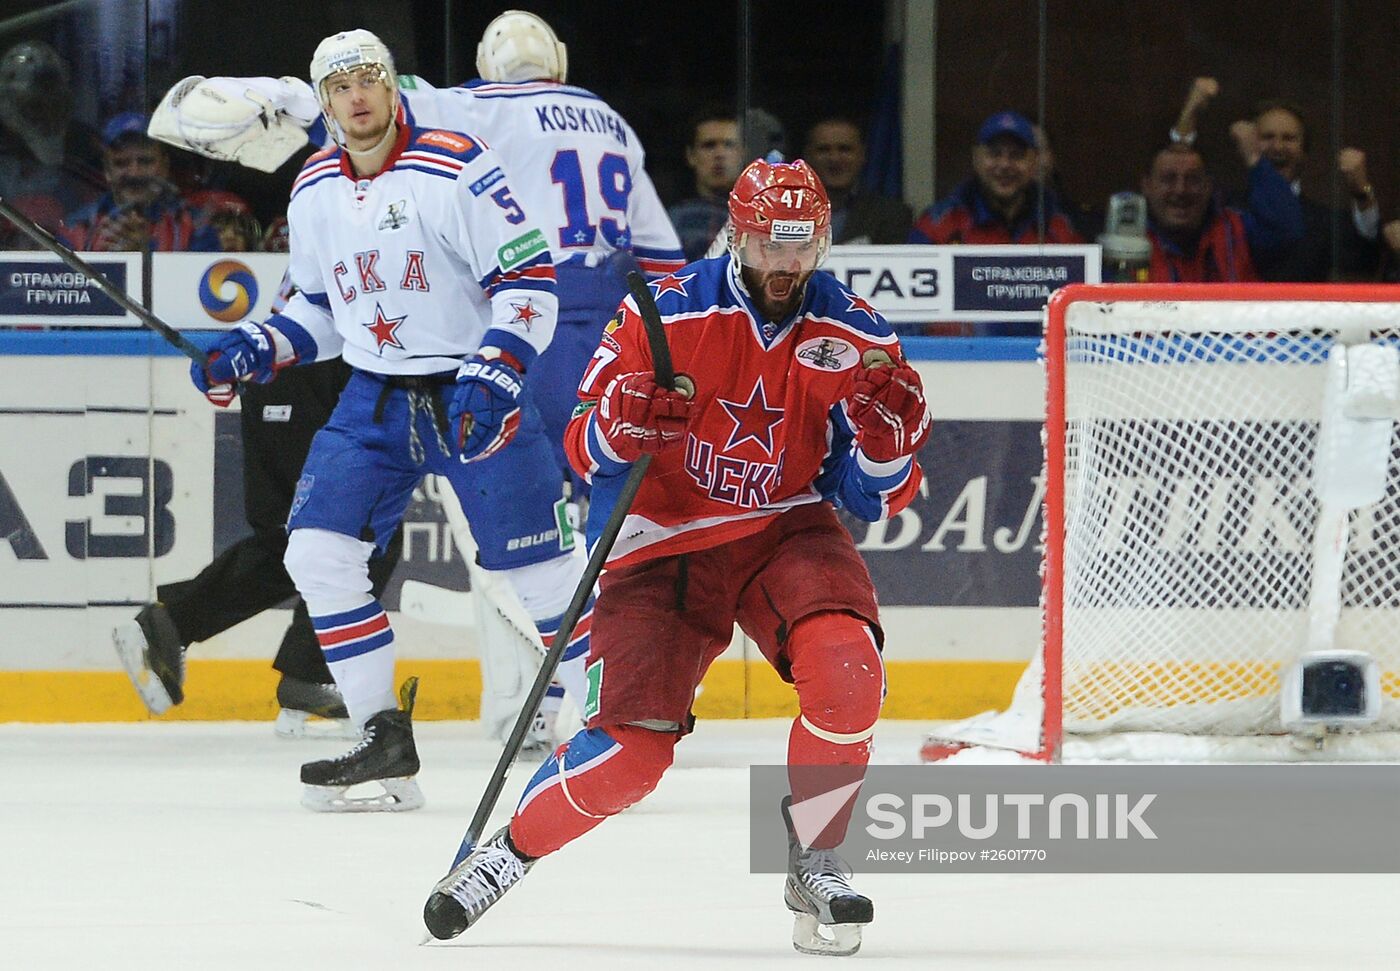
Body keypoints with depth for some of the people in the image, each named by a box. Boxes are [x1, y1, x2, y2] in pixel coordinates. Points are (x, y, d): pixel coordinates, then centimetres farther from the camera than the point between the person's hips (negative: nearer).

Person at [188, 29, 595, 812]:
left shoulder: (458, 169, -15)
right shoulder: (315, 192, 7)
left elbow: (531, 281, -16)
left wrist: (492, 376, -26)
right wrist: (257, 351, 2)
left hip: (475, 394, -6)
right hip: (375, 398, 6)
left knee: (539, 566, -8)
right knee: (319, 553, -7)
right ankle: (386, 746, 0)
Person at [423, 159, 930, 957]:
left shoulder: (856, 337, -4)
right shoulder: (665, 314, -9)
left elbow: (876, 498, -2)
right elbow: (585, 450, -3)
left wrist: (889, 437, -22)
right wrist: (619, 426, -25)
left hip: (786, 532, 2)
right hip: (665, 544, -2)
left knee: (846, 667, -29)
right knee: (631, 748, -16)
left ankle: (817, 862, -10)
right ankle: (509, 853, 10)